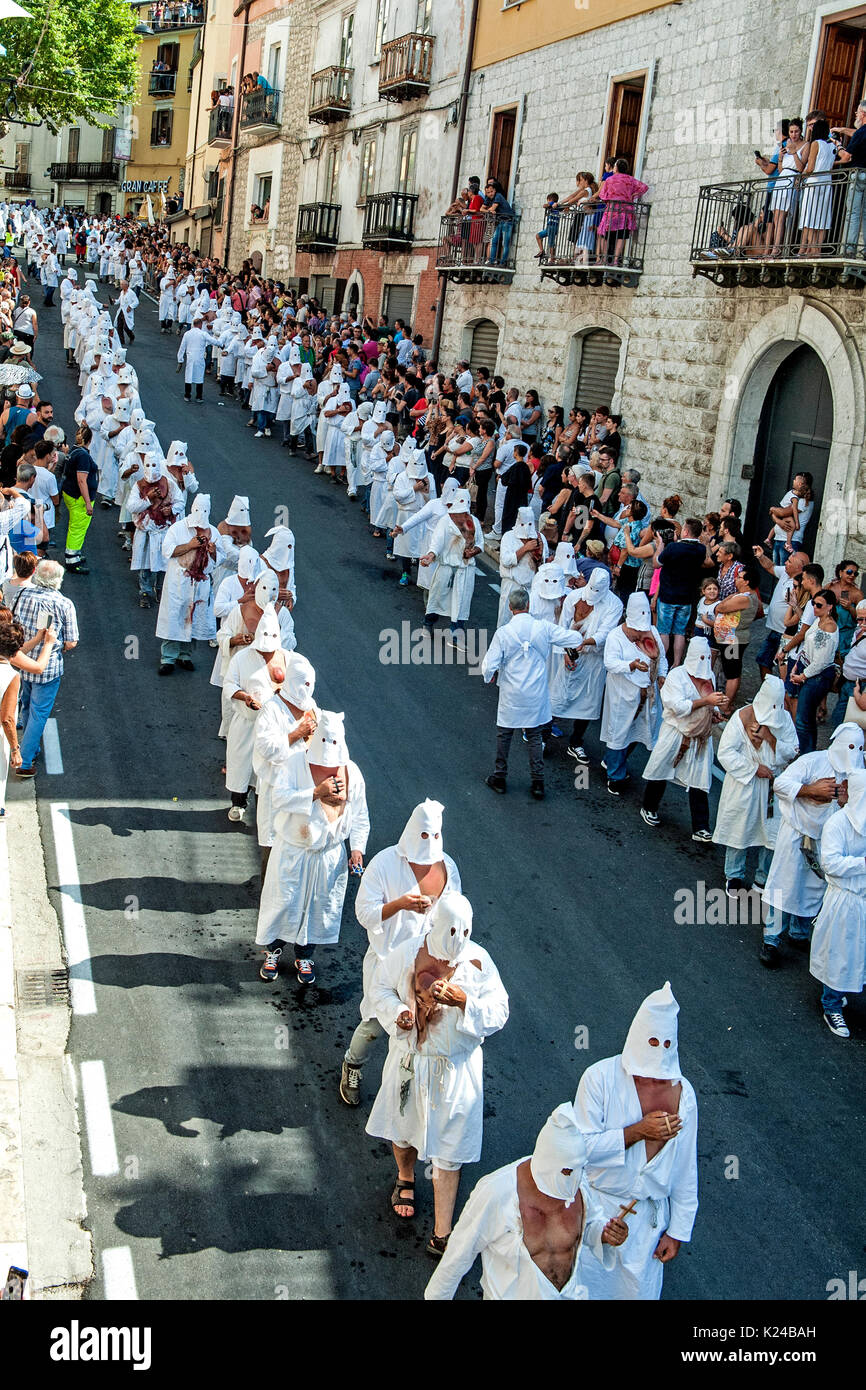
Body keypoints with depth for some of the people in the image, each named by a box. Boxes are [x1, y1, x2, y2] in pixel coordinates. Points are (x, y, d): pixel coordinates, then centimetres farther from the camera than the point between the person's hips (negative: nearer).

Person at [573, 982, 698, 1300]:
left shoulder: (682, 1092, -6)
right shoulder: (601, 1077, -16)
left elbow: (685, 1168, 2)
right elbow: (582, 1147, -19)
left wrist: (677, 1230, 5)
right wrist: (638, 1131, -25)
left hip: (648, 1219, 2)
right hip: (595, 1207, -2)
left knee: (639, 1289, 13)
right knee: (584, 1286, 12)